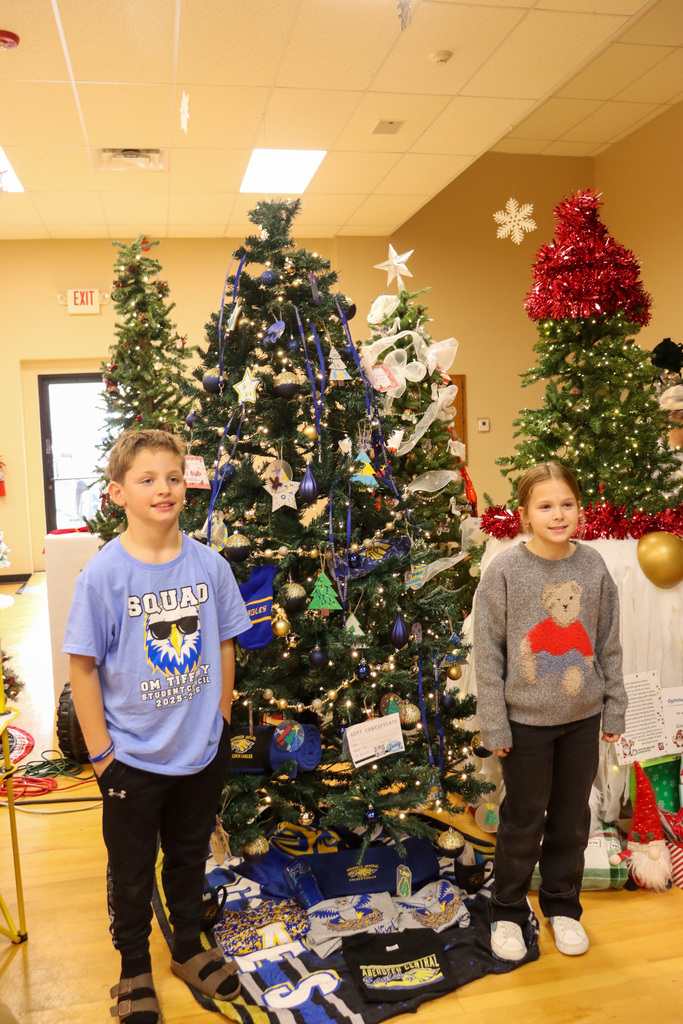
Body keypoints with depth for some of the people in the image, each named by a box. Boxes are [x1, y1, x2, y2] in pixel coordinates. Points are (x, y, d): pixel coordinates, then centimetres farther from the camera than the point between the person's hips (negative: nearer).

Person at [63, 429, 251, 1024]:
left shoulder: (210, 564, -9)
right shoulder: (103, 574, -18)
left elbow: (224, 646, 2)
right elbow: (83, 667, -12)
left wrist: (220, 723, 2)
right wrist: (100, 750, -11)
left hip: (202, 751, 3)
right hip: (133, 756, -2)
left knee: (190, 856, 23)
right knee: (131, 871, 17)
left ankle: (190, 949, 47)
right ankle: (134, 971, 42)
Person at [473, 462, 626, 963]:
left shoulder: (594, 566, -4)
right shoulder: (504, 570, -14)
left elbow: (609, 645, 4)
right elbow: (488, 653, -10)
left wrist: (615, 709, 6)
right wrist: (494, 725, -10)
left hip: (582, 718, 3)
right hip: (526, 720, -3)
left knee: (572, 819, 17)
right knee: (523, 822, 10)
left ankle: (563, 906, 39)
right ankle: (508, 912, 32)